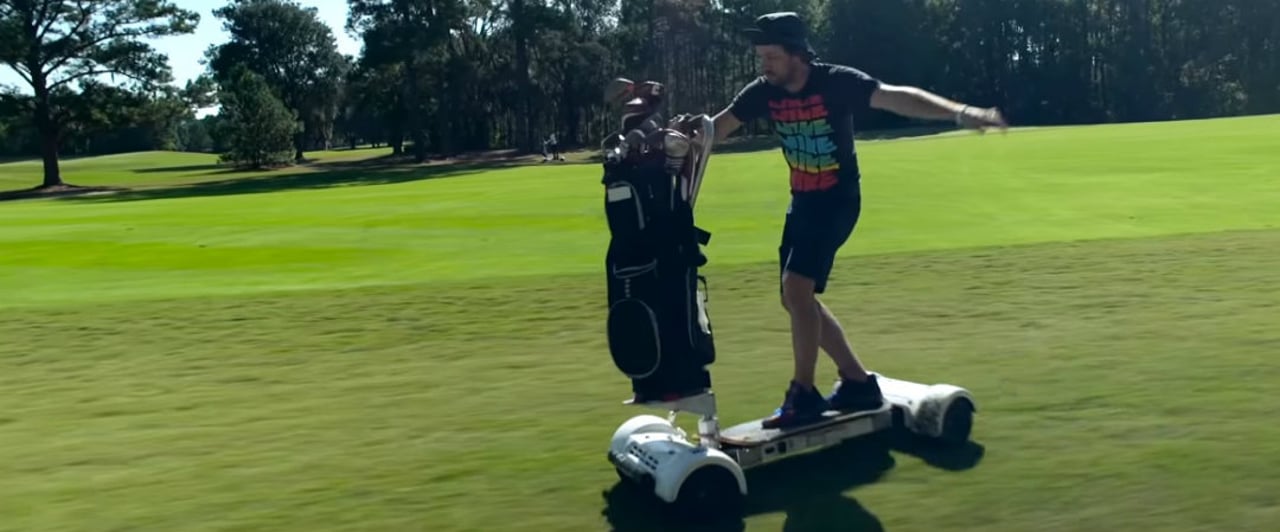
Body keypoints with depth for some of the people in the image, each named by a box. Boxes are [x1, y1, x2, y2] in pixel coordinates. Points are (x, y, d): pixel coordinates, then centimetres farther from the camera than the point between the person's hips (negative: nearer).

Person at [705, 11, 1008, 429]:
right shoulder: (763, 92, -4)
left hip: (838, 198, -7)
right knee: (796, 298, 8)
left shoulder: (837, 82, -20)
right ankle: (857, 382, 20)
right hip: (802, 200, 7)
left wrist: (959, 113, -43)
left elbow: (897, 97, -30)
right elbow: (718, 129, 3)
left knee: (796, 286, -22)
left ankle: (804, 394, -10)